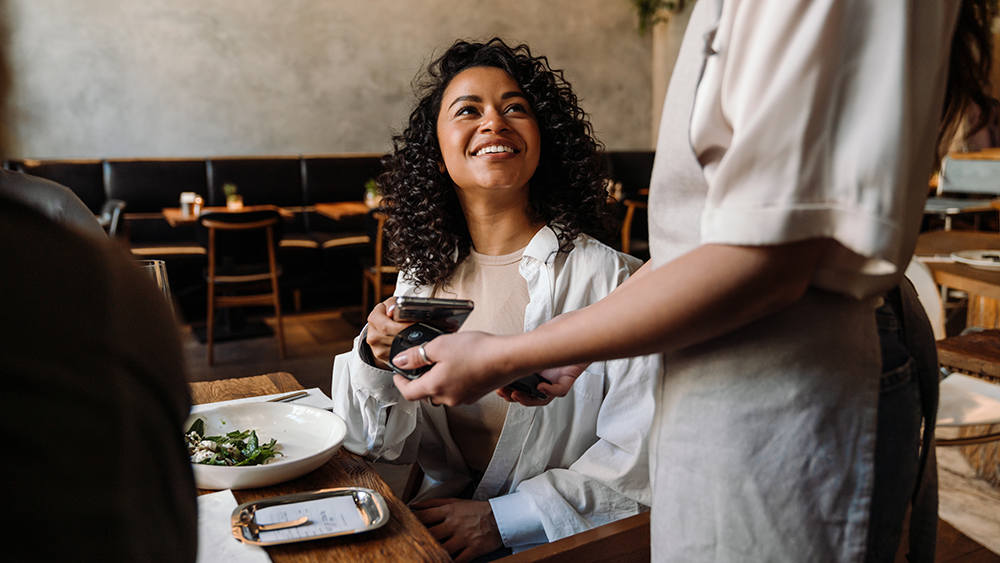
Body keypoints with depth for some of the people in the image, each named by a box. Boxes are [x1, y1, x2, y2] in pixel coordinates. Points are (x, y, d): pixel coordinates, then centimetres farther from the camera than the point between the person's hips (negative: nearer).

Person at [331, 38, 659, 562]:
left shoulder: (608, 278, -13)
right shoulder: (420, 279, 2)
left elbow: (640, 453, -12)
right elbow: (386, 444, 5)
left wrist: (501, 518, -16)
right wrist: (375, 362, -15)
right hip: (439, 520, 4)